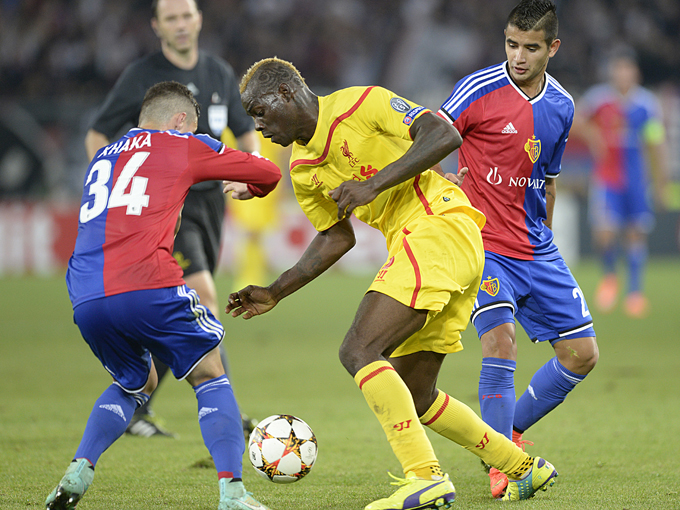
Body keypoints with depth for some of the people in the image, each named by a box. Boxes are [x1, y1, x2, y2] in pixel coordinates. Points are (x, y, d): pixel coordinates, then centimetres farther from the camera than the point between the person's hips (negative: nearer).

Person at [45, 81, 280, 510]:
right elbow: (269, 173, 22)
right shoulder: (183, 145, 15)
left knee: (134, 384, 29)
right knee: (210, 377, 12)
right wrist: (250, 189, 45)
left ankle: (78, 473, 9)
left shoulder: (102, 158, 29)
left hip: (86, 298, 5)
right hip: (147, 286, -5)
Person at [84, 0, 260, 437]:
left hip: (208, 202, 6)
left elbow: (247, 136, 17)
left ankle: (135, 407, 26)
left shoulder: (220, 74, 7)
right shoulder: (141, 77, -6)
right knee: (204, 296, -22)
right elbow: (97, 136, 1)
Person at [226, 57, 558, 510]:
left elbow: (444, 135, -15)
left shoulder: (359, 103, -6)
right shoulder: (302, 170, 17)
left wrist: (374, 184, -22)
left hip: (438, 224, -9)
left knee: (358, 352, -19)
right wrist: (275, 293, 20)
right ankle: (525, 468, 21)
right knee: (413, 396, 11)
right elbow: (337, 238, 27)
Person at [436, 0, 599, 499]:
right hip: (482, 246, -6)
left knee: (582, 353, 4)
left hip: (536, 252, 6)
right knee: (501, 343, -23)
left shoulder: (561, 107, 6)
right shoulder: (479, 90, -12)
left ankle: (511, 431, 24)